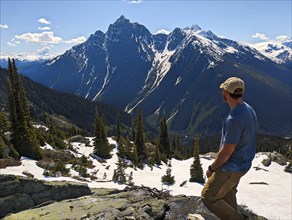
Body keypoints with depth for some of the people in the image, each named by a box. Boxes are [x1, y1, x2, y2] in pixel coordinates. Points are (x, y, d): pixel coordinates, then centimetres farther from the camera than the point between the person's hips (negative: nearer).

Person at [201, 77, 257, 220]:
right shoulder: (248, 109, -1)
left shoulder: (234, 119, -32)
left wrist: (211, 168, -10)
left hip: (230, 168, -9)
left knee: (208, 198, 7)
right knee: (228, 196, 27)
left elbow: (226, 152, -27)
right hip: (242, 164, 9)